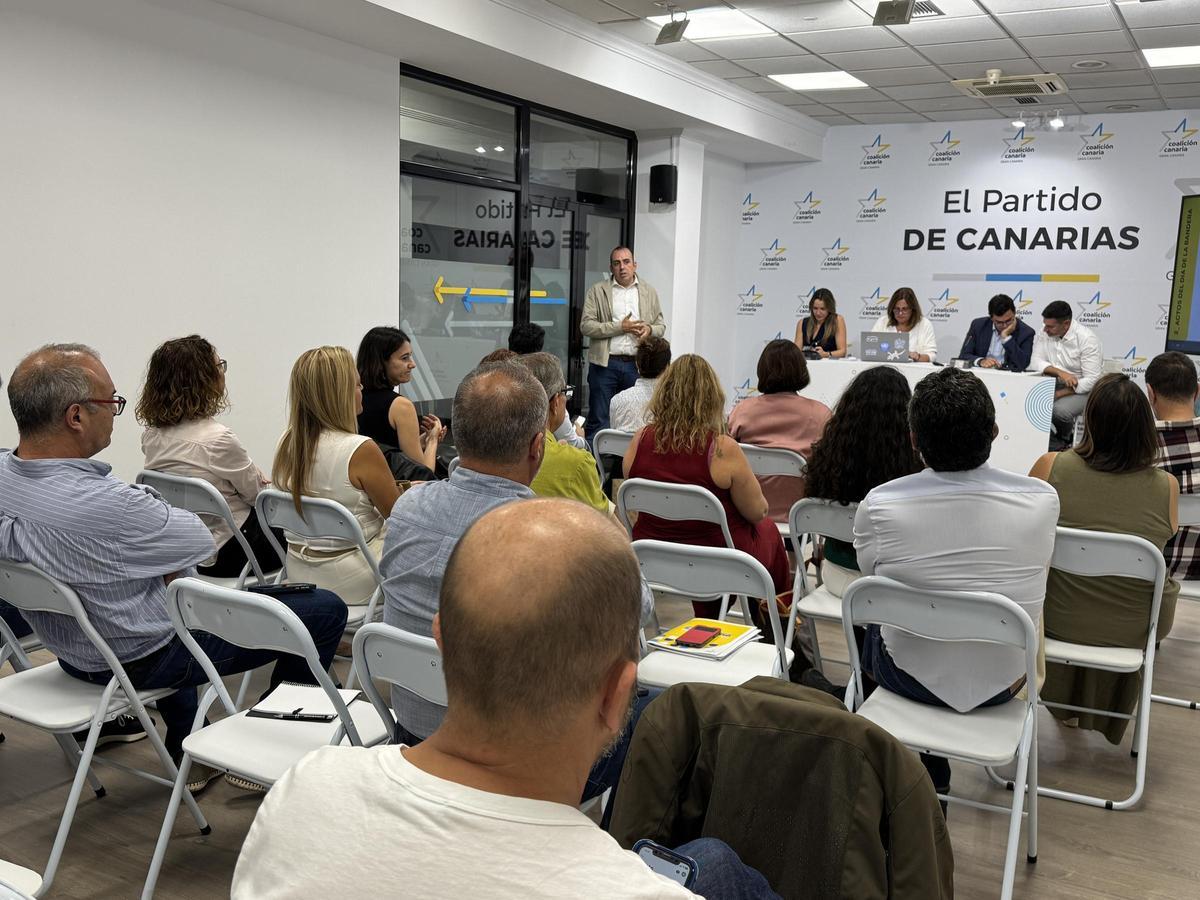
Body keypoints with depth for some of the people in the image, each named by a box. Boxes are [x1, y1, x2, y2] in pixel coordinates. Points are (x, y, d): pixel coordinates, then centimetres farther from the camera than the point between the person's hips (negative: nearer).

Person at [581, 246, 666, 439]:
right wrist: (620, 327, -11)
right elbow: (586, 326, -4)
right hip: (605, 364, -2)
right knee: (598, 421, 0)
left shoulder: (650, 292, 13)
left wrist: (649, 329, -7)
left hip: (637, 364, 2)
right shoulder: (597, 291, 4)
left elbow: (661, 326, 17)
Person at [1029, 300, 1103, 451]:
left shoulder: (1087, 338, -20)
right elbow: (1035, 362, -11)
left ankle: (1067, 439, 3)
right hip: (1055, 383, 5)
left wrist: (1058, 395, -25)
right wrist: (1060, 372, -29)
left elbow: (1091, 381, -21)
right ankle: (1053, 444, -5)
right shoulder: (1045, 333, -5)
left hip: (1082, 388, -5)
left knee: (1059, 409, -33)